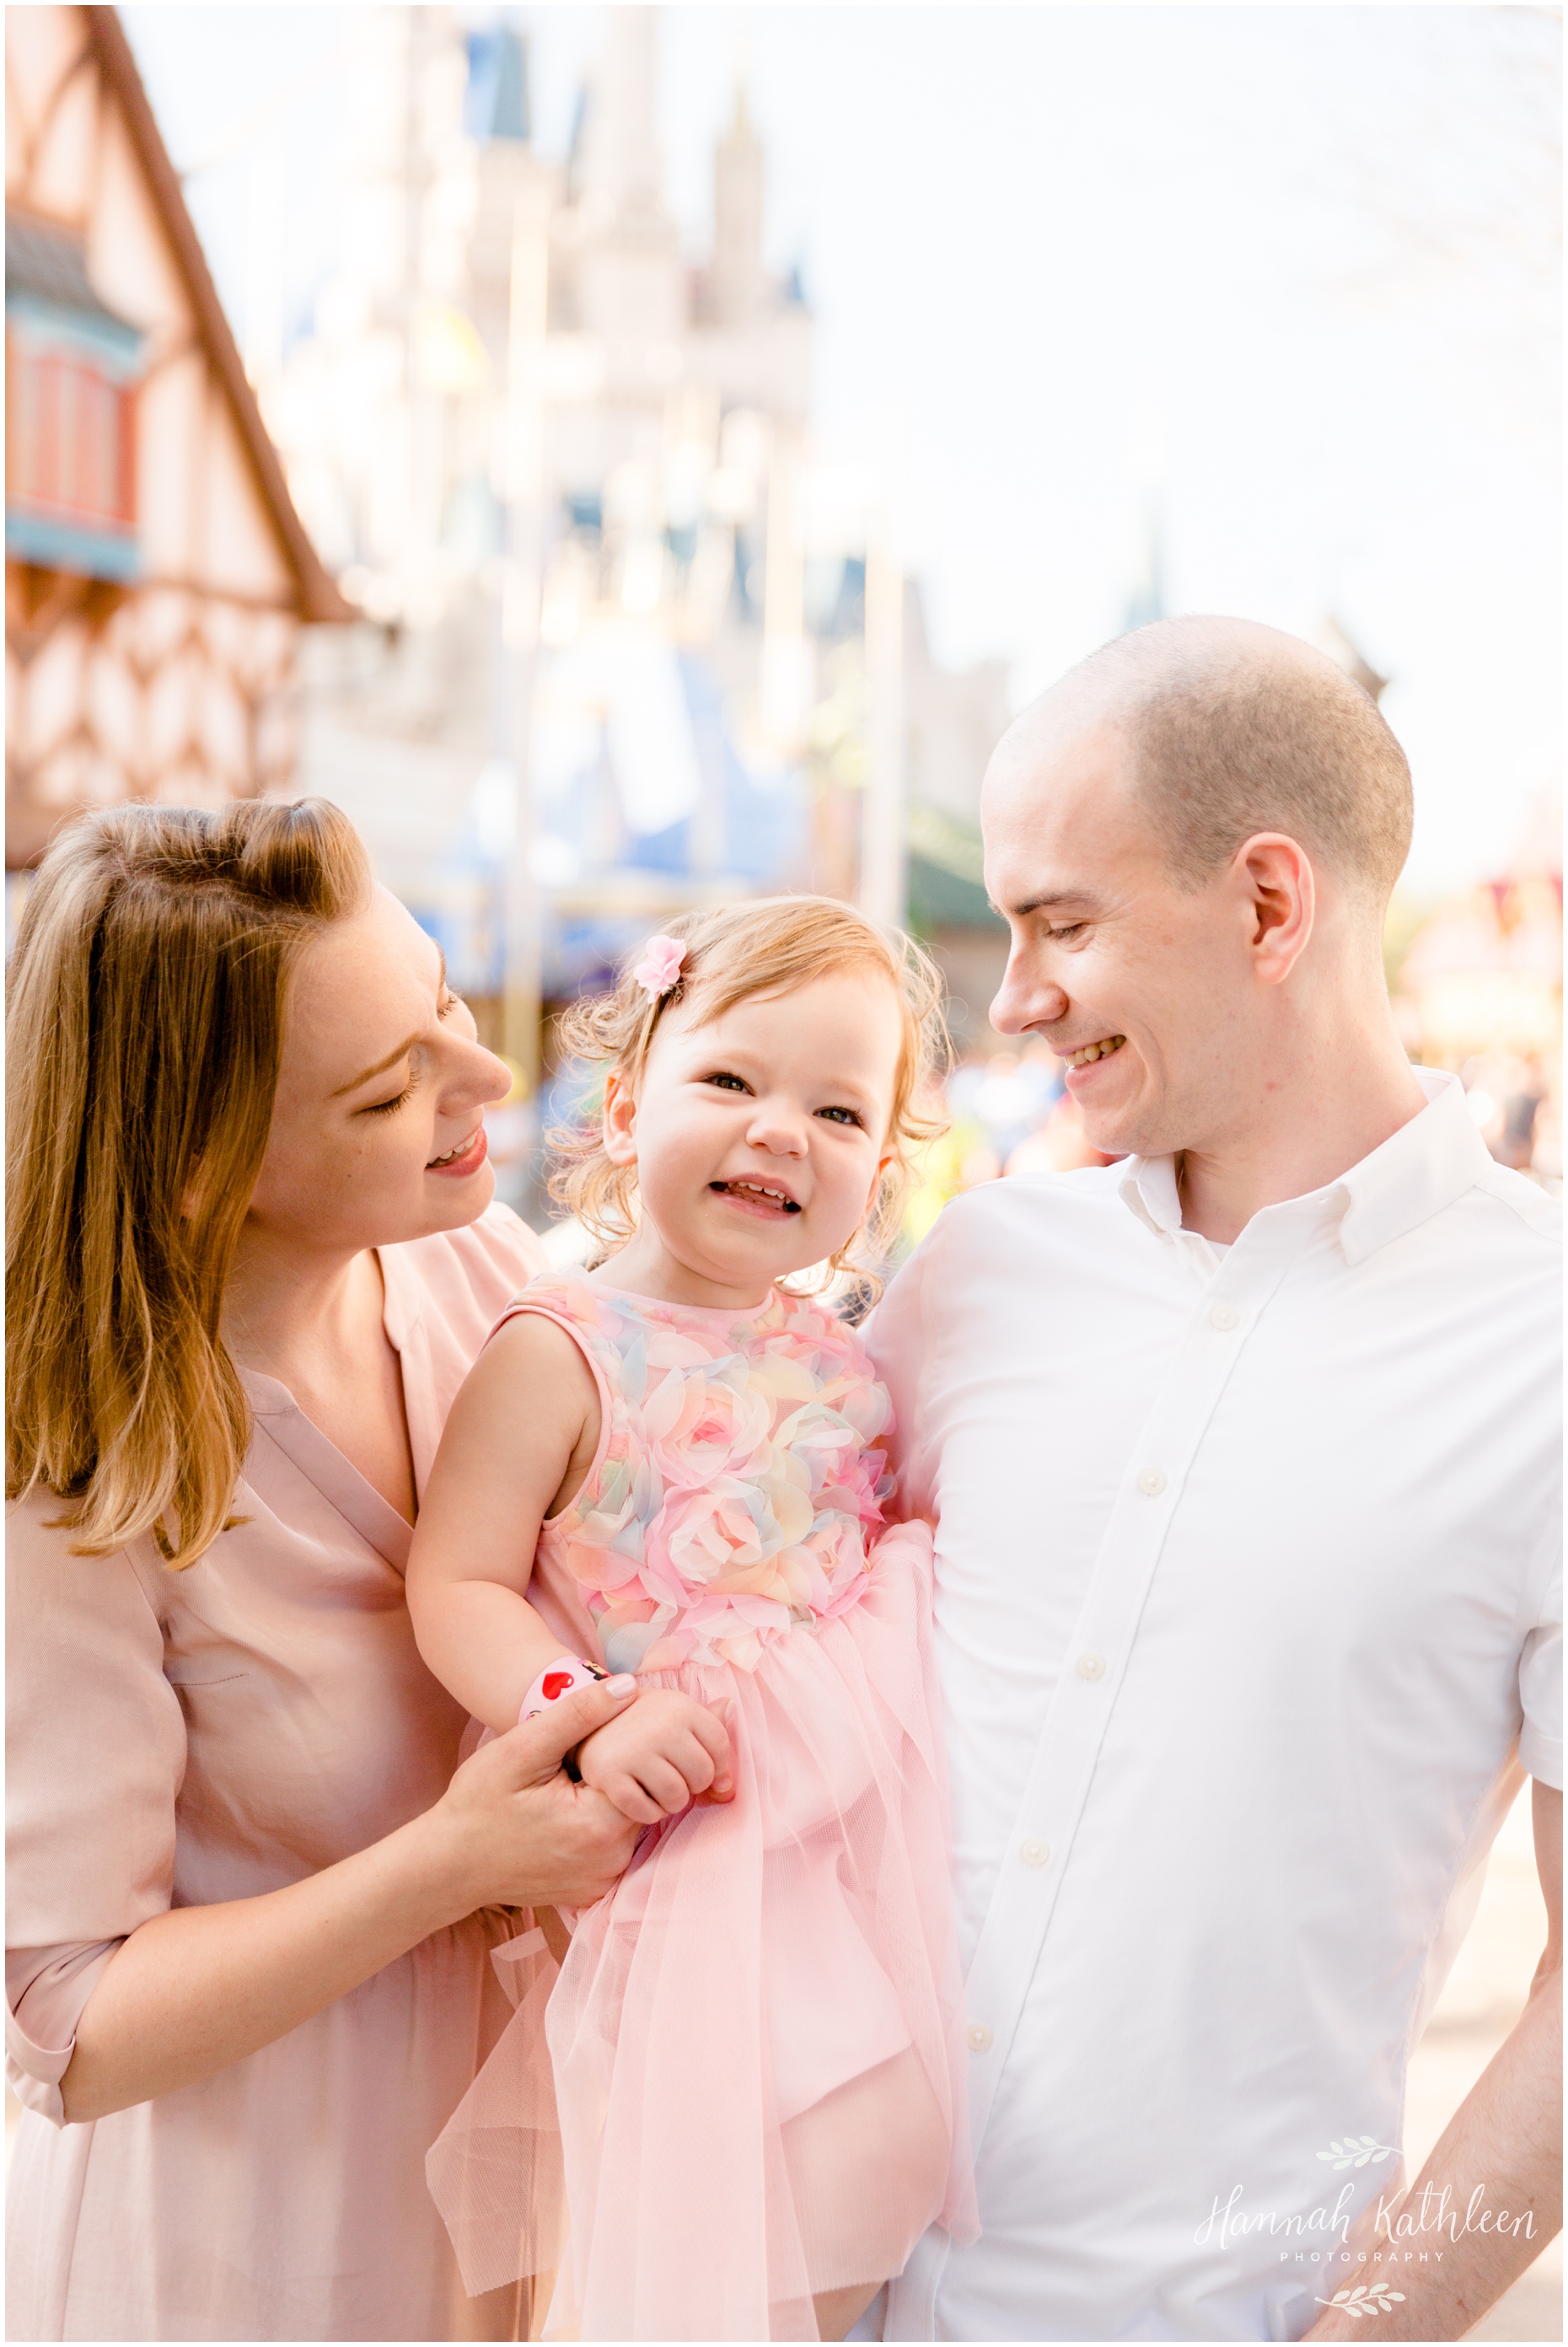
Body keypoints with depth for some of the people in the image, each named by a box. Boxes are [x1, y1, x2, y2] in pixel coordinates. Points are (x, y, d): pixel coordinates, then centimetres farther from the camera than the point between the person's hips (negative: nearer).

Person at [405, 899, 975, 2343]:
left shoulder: (835, 1359, 11)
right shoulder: (562, 1353, -8)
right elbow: (458, 1588, -12)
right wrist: (581, 1710, -26)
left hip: (870, 1782, 7)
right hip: (688, 1825, -6)